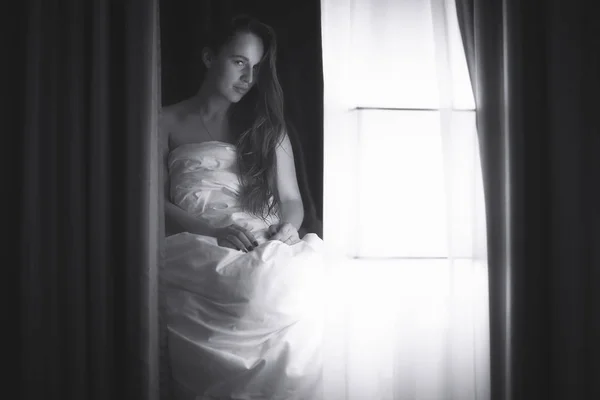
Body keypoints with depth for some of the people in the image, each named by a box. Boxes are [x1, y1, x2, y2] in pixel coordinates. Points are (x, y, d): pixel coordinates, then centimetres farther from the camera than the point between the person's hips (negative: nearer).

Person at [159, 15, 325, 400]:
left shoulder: (266, 126, 22)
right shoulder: (169, 122, 14)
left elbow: (292, 200, 18)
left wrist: (288, 227, -7)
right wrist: (213, 230, -14)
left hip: (267, 245, 3)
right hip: (199, 247, -3)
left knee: (316, 276, -33)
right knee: (269, 288, -37)